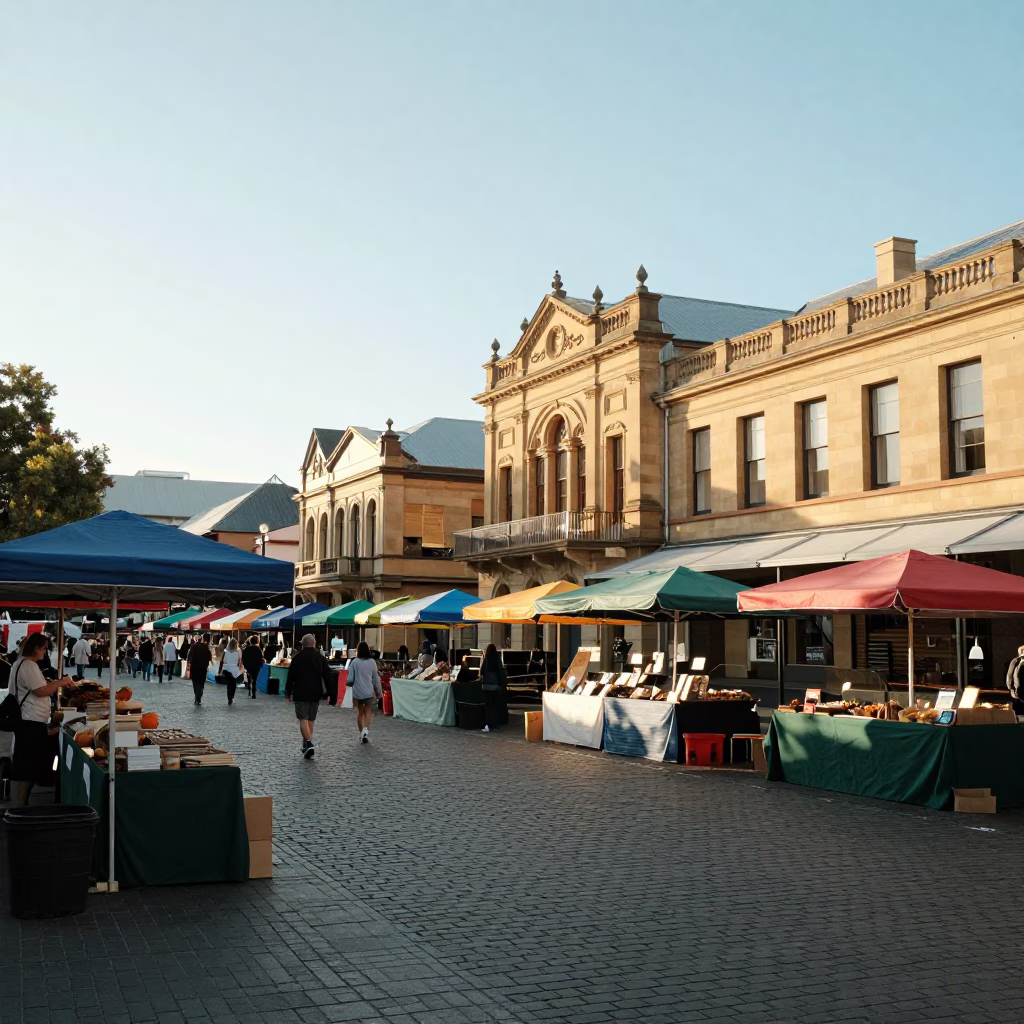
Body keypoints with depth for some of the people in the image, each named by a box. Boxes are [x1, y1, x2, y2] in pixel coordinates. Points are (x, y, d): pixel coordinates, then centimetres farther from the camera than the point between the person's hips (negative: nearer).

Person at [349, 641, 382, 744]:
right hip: (369, 692, 0)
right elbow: (376, 679, 2)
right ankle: (366, 730, -13)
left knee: (359, 712, 15)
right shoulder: (372, 662, -4)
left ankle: (361, 733, 19)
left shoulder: (354, 662, -8)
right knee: (367, 712, 9)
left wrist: (350, 683, 17)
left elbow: (350, 679, -6)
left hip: (357, 692, 0)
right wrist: (378, 691, 13)